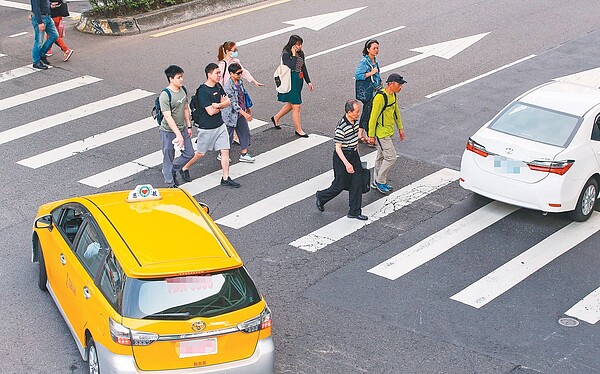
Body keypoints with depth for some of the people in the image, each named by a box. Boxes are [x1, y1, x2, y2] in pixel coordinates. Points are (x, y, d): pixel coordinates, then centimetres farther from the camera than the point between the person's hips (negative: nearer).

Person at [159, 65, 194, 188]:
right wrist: (178, 135, -29)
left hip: (182, 129, 8)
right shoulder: (165, 95, -23)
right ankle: (170, 184, 20)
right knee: (169, 158, 6)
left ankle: (171, 170, 34)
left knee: (189, 154, 13)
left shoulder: (183, 90, 1)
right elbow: (168, 117, -26)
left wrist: (189, 126, 15)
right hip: (168, 131, -8)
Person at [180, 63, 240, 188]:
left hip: (220, 125, 7)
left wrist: (218, 105, -18)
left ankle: (226, 178, 11)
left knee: (225, 151, 3)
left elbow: (228, 102, 2)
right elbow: (211, 111, -24)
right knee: (200, 153, 8)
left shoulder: (218, 86, 4)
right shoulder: (203, 91, -21)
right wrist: (222, 105, -8)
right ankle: (185, 168, 32)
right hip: (206, 128, -7)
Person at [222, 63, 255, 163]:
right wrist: (244, 113, -29)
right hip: (231, 114, -8)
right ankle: (222, 155, 24)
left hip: (240, 113, 8)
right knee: (229, 136, 5)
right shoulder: (228, 86, -24)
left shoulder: (240, 82, 2)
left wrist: (247, 108, 24)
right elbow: (233, 102, -26)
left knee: (245, 132, 10)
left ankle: (244, 154, 19)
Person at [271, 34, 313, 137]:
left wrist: (308, 82, 12)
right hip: (290, 82, -8)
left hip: (298, 82, 8)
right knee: (296, 106, -4)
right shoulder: (286, 54, -16)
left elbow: (303, 68, 14)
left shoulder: (300, 54, 7)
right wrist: (293, 55, -24)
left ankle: (276, 118, 41)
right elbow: (292, 66, -30)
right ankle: (298, 130, 6)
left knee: (291, 104, 21)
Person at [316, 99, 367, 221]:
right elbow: (338, 148, -22)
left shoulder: (355, 122, 2)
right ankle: (321, 197, 30)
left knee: (357, 183, 6)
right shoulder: (341, 127, -24)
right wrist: (347, 164, -25)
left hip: (354, 155, 8)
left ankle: (355, 212, 14)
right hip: (342, 157, -8)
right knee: (340, 185, 3)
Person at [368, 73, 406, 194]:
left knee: (381, 157, 17)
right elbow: (373, 117, -21)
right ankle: (380, 181, 8)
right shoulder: (380, 97, -24)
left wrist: (400, 128, 23)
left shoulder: (393, 95, 5)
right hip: (381, 133, -9)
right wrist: (371, 135, -17)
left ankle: (377, 182, 29)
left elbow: (396, 111, 19)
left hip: (389, 132, 9)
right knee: (391, 157, -8)